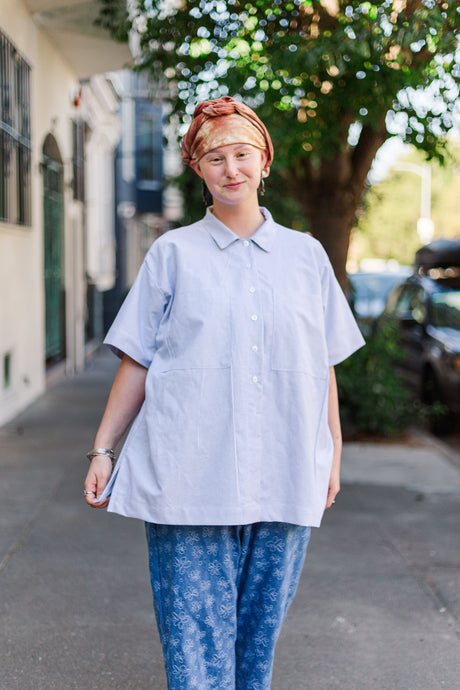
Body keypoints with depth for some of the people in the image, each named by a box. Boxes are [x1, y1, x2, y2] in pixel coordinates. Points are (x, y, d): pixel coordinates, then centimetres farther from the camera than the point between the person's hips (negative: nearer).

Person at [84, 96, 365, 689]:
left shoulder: (306, 255, 12)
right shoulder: (173, 253, 6)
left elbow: (323, 367, 15)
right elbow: (136, 363, 6)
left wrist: (333, 456, 13)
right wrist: (103, 450, 2)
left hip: (284, 485, 2)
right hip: (188, 482, -2)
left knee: (259, 638, 9)